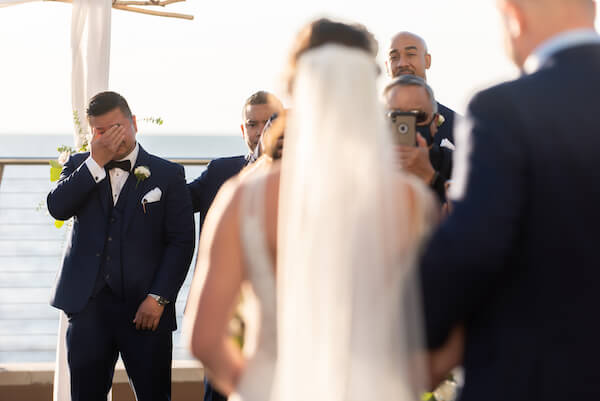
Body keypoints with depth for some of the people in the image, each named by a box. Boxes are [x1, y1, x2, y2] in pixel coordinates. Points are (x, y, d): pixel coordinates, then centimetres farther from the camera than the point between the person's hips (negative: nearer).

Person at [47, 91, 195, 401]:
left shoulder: (167, 174, 5)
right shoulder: (79, 166, 13)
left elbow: (181, 241, 0)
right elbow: (58, 208, -6)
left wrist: (158, 297, -9)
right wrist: (96, 161, -10)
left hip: (144, 308, -2)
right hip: (88, 305, 2)